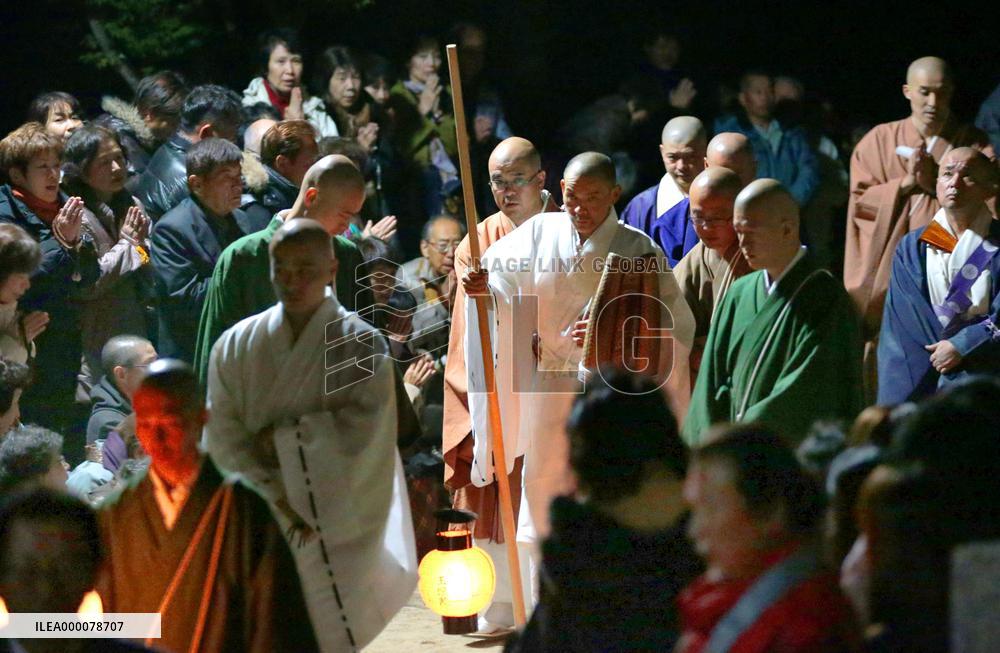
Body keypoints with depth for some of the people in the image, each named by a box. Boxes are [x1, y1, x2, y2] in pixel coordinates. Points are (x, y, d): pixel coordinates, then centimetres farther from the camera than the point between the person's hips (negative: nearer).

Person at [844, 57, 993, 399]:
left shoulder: (972, 143, 8)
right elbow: (860, 200, 5)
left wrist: (936, 183, -11)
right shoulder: (881, 140, 10)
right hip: (886, 274, 1)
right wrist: (905, 184, -8)